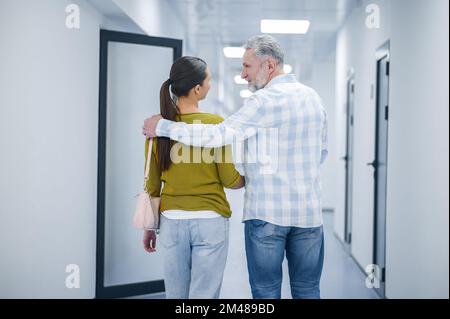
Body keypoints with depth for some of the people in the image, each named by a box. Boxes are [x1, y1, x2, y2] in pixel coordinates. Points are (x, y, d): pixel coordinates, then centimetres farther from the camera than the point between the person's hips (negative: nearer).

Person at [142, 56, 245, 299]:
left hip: (172, 221, 4)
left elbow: (152, 184, 4)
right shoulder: (215, 124, -12)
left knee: (175, 294, 15)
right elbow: (231, 180, -5)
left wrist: (149, 227, 15)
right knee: (204, 296, 4)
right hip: (209, 221, -3)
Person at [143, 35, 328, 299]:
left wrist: (162, 126, -10)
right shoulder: (313, 97, 9)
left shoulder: (264, 100, -13)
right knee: (308, 291, 10)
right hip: (309, 212, 6)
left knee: (266, 292, 5)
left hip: (267, 213, -6)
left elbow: (217, 136, -18)